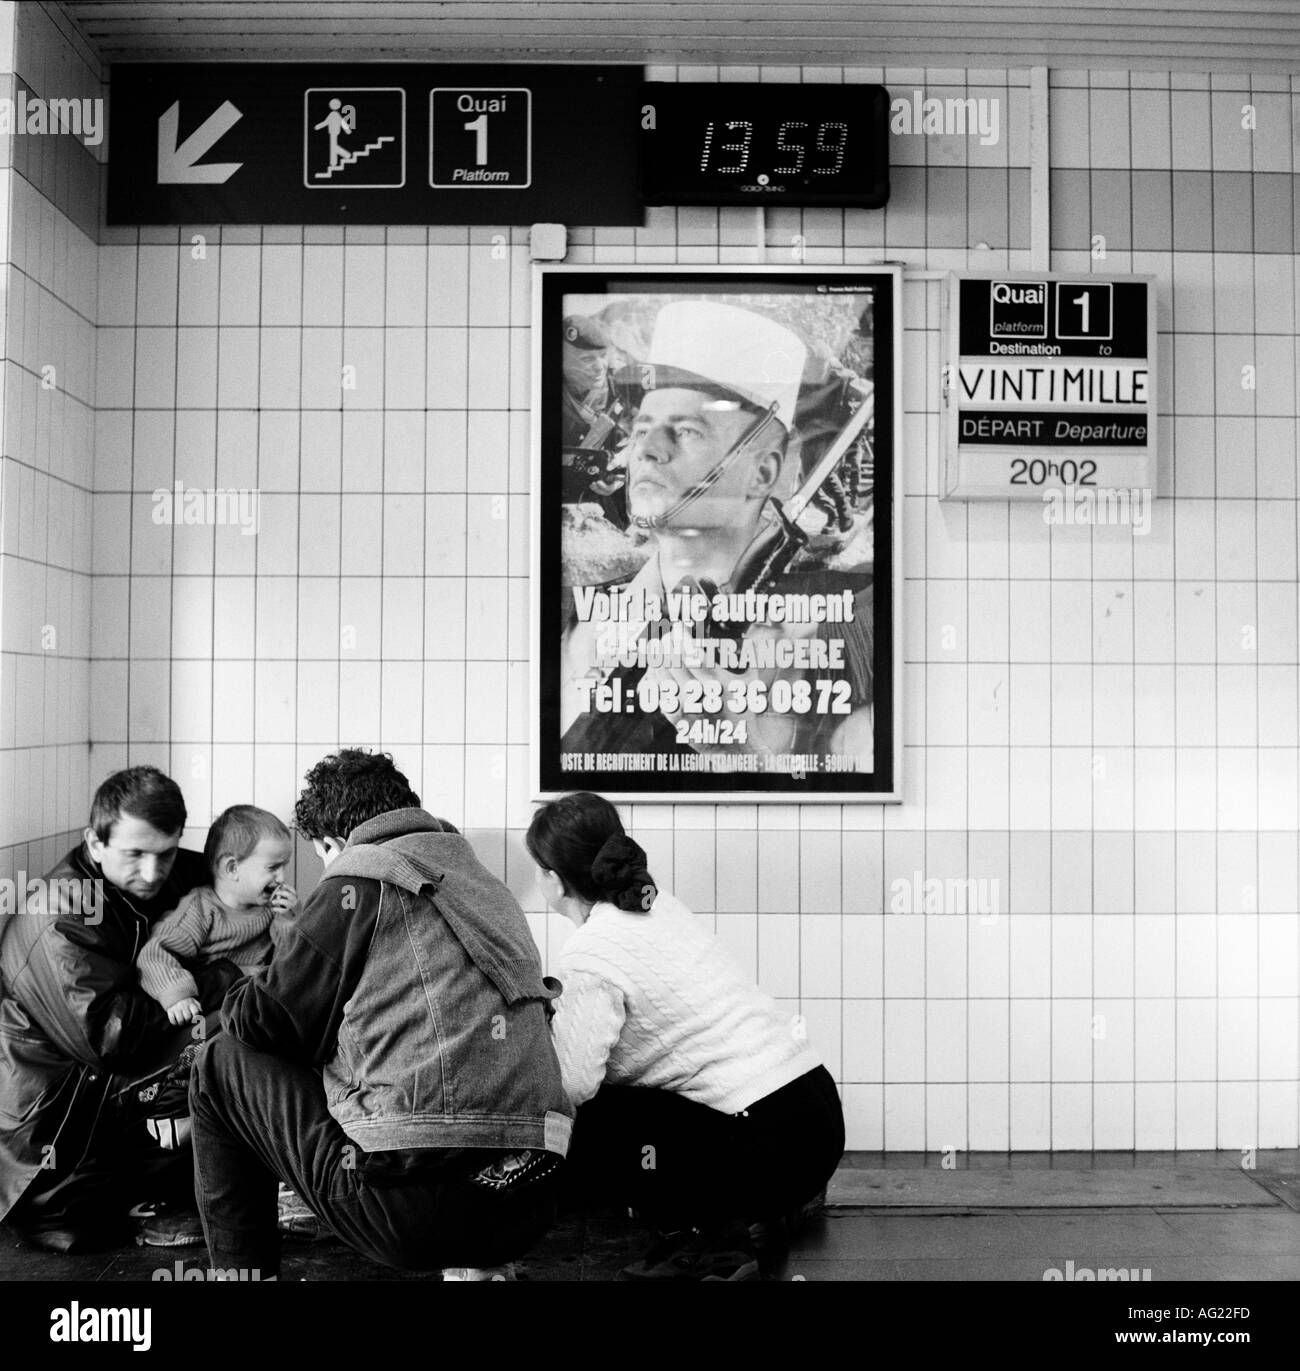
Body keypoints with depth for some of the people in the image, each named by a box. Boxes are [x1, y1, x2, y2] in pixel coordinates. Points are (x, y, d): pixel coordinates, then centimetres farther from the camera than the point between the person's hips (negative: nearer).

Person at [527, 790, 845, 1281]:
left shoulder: (590, 954, -13)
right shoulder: (660, 905, 12)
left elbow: (571, 1085, -19)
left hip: (769, 1145, -9)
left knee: (580, 1128, -1)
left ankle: (718, 1233, 0)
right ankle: (752, 1218, 14)